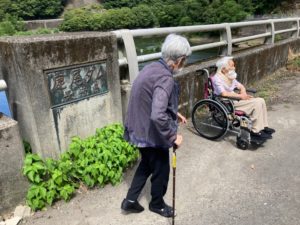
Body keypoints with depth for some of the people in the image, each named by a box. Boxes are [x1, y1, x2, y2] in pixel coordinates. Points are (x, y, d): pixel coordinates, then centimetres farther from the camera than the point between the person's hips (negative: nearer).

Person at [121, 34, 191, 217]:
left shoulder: (153, 67, 3)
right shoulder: (165, 79, -27)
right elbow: (157, 116, -38)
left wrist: (175, 113, 17)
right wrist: (173, 136, -23)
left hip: (140, 129, 9)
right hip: (151, 133, -9)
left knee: (147, 164, 27)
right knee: (161, 169, 16)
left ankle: (130, 200, 38)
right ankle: (157, 204, 41)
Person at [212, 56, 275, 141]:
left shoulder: (230, 77, 14)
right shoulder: (217, 78, -13)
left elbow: (241, 86, 22)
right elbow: (224, 93, -25)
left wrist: (244, 94, 0)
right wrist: (240, 96, -17)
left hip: (235, 100, 9)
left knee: (261, 100, -4)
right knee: (256, 103, -20)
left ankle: (263, 127, 4)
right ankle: (255, 132, -13)